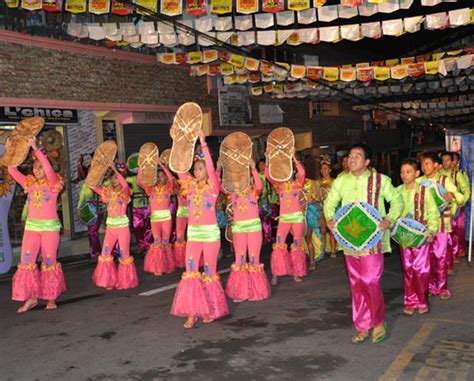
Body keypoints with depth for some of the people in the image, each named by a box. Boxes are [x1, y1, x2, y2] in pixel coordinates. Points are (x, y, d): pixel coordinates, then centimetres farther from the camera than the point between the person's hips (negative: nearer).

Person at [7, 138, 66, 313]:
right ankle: (31, 297, 6)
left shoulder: (53, 184, -5)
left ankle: (51, 298, 12)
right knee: (26, 261, -4)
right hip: (31, 226, 4)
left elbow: (49, 169, -22)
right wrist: (9, 152, -9)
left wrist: (36, 149, -27)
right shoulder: (29, 183, 8)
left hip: (50, 227, -4)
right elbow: (13, 171, 1)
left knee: (50, 261, 3)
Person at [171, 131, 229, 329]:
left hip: (210, 232, -4)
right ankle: (192, 312, 1)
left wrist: (203, 143, -25)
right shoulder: (191, 184, 8)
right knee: (190, 272, -3)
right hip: (193, 233, 4)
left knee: (210, 272, 6)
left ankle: (211, 310, 21)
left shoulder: (213, 186, -5)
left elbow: (211, 167, -20)